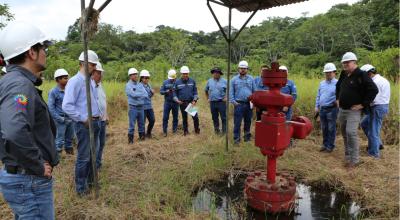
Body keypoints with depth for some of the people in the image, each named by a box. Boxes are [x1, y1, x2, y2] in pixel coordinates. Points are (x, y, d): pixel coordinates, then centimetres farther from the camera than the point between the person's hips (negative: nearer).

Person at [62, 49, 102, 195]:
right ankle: (81, 187, 16)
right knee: (83, 156, 1)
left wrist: (98, 114, 12)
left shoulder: (91, 81, 12)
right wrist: (83, 119, -18)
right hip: (84, 124, -8)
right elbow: (67, 106, -20)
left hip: (96, 122, 8)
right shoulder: (75, 81, -14)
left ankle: (91, 180, 33)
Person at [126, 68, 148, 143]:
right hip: (133, 107, -5)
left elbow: (146, 95, -1)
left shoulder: (140, 85, 11)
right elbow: (134, 94, -20)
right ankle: (130, 139, 6)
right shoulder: (128, 85, -5)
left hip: (141, 107, 5)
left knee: (141, 123, 13)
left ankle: (141, 136, 25)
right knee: (132, 124, -3)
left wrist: (138, 96, -15)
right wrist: (142, 94, -7)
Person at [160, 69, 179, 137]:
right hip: (167, 102, 1)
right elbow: (161, 91, 3)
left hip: (175, 102, 0)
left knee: (175, 117, 8)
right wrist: (166, 91, -16)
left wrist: (175, 91, -21)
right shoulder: (165, 82, 5)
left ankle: (174, 130, 20)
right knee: (165, 117, -2)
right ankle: (164, 131, 6)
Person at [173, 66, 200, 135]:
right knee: (184, 117, 11)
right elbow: (175, 92, 6)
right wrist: (177, 100, -8)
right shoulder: (177, 82, 1)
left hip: (191, 102, 0)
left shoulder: (192, 81, 1)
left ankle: (197, 130, 12)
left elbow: (195, 92, 4)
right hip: (182, 103, 1)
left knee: (195, 116, -6)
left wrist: (195, 100, -8)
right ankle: (185, 131, 24)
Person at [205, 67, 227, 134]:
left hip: (221, 102, -3)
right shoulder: (209, 81, 9)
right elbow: (206, 90, 22)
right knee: (214, 118, 10)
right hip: (212, 102, 3)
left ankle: (224, 131, 4)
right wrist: (208, 98, 15)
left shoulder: (224, 81, 0)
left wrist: (226, 97, -7)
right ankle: (216, 130, 22)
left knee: (223, 117, -3)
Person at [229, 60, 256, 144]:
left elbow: (254, 91, 9)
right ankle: (236, 138, 6)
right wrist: (233, 101, -8)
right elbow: (231, 92, 3)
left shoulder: (251, 79, 8)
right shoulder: (234, 79, 4)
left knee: (248, 121, 12)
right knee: (237, 122, -1)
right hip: (239, 104, -2)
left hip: (249, 104, 2)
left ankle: (247, 136, 25)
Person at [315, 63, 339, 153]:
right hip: (322, 109, 6)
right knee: (324, 128, 13)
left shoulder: (337, 83, -7)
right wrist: (317, 106, 12)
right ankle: (325, 144, 25)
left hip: (332, 109, -6)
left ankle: (330, 146, 11)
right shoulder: (322, 83, 13)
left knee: (331, 128, 2)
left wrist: (336, 101, -26)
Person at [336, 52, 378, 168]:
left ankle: (354, 160, -6)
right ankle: (348, 155, 27)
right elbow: (338, 86, 31)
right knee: (344, 133, 14)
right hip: (342, 110, 8)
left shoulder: (361, 75, -13)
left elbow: (373, 90, -19)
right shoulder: (343, 74, 11)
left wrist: (363, 104, -18)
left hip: (353, 111, -8)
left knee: (351, 133, -16)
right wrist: (338, 98, 21)